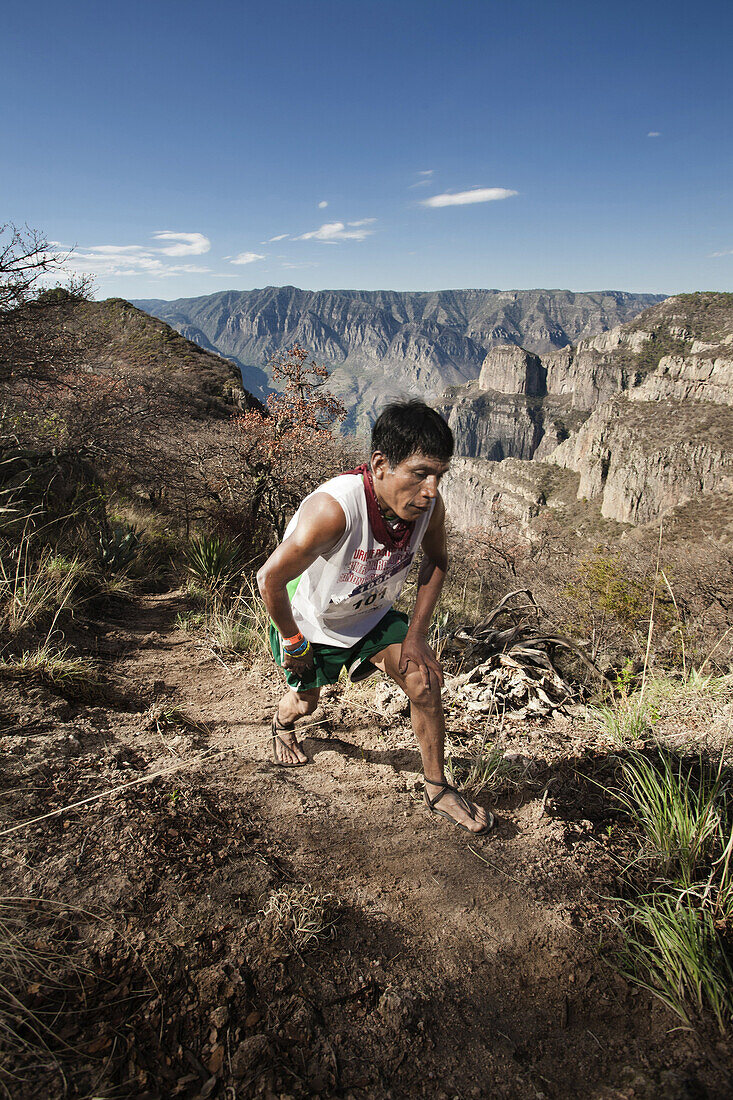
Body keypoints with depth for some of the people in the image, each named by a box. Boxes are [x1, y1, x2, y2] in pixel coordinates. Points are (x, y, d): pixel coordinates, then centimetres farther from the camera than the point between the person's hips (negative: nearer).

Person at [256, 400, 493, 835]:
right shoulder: (333, 509, -43)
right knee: (305, 701, 19)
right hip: (309, 620, -3)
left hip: (373, 615, 4)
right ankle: (283, 722, 59)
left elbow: (437, 562, -3)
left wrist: (416, 635, -9)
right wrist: (293, 643, -18)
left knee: (425, 681, -10)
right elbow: (271, 578, -34)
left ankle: (438, 788, 13)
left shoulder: (429, 505, -25)